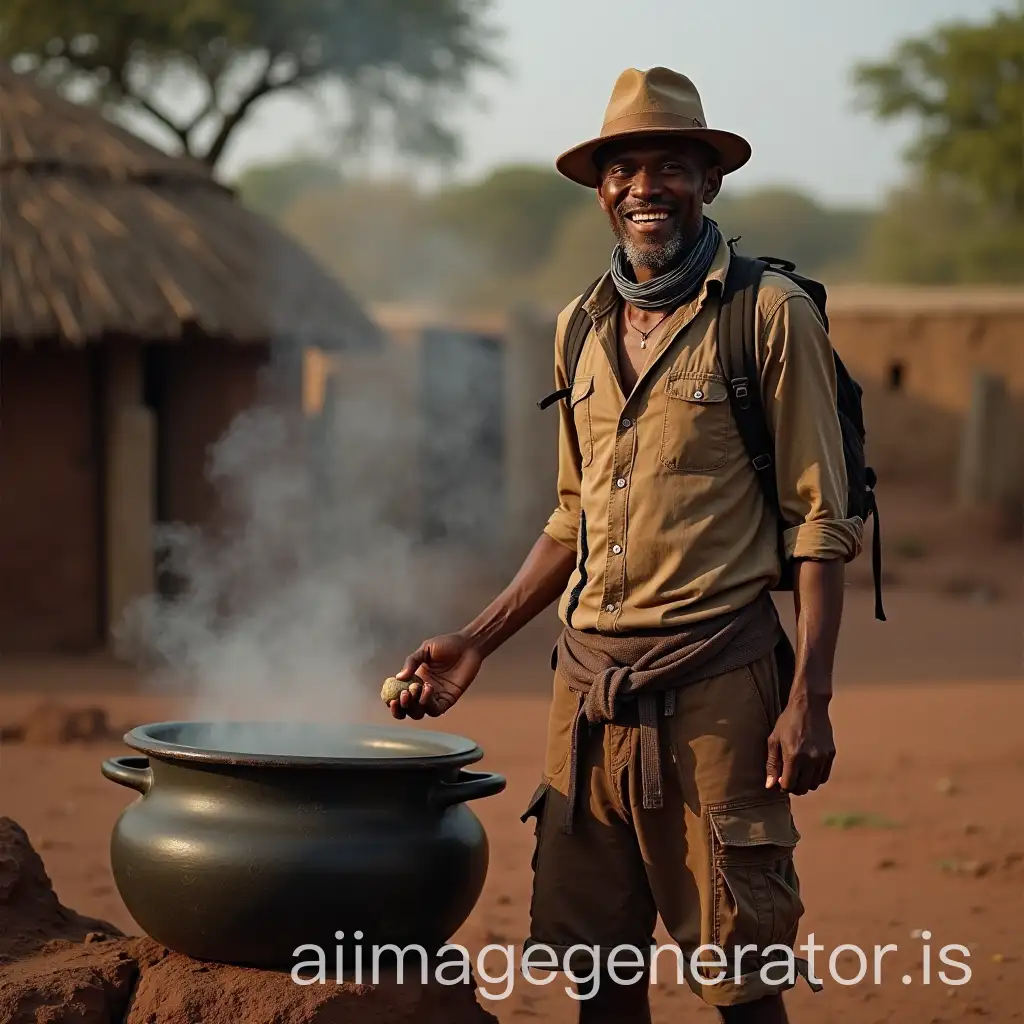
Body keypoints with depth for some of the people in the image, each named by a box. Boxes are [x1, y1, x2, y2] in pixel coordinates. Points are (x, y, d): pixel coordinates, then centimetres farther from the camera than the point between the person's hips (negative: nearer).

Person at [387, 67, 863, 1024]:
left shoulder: (770, 315, -4)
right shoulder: (583, 328, 14)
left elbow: (819, 521, -6)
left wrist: (808, 698, -13)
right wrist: (476, 642, 16)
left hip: (712, 689, -5)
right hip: (586, 687, 6)